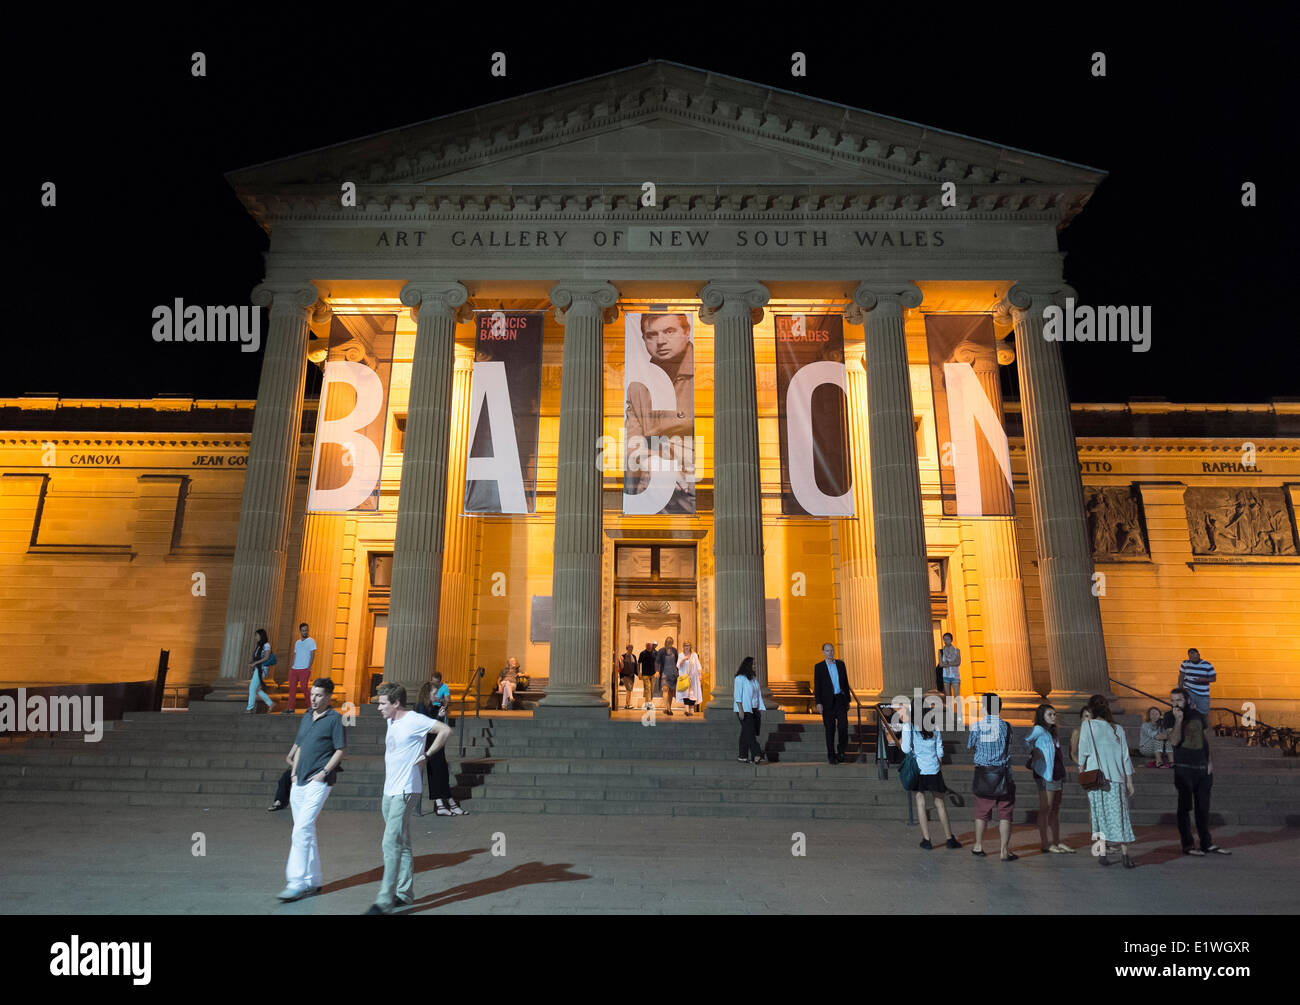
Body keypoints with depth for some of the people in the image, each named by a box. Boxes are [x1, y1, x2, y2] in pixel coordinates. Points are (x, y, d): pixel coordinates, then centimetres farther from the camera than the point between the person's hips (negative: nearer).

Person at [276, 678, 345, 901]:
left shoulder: (335, 719, -7)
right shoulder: (306, 717, 15)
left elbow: (340, 750, -8)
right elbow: (299, 747, 21)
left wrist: (324, 772, -13)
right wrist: (294, 771, 10)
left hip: (318, 783, -8)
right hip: (299, 782, 8)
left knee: (301, 830, -14)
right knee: (306, 832, 12)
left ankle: (297, 882, -9)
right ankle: (312, 881, 22)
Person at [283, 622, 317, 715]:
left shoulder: (311, 641, -1)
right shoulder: (297, 642, 17)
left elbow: (312, 655, -7)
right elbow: (295, 655, 20)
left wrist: (309, 667, -15)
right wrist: (292, 666, 9)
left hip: (304, 669, -6)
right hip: (294, 669, 6)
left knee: (304, 688, -7)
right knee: (292, 688, 3)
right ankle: (291, 709, 7)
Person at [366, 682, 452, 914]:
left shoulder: (414, 720, -15)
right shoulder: (391, 721, 12)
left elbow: (445, 730, -22)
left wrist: (427, 755, -15)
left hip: (405, 791, -9)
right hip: (390, 791, 9)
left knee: (391, 845, -11)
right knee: (402, 845, 15)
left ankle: (384, 901, -7)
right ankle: (405, 893, 25)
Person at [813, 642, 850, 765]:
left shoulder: (840, 664, 9)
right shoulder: (819, 666, 1)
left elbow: (845, 682, 12)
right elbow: (817, 686, -2)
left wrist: (847, 699, 9)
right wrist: (818, 703, -9)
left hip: (840, 699, 2)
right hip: (827, 701, -2)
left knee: (843, 726, -7)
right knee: (830, 729, 3)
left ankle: (841, 750, 16)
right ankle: (831, 755, 14)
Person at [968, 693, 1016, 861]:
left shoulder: (977, 726, -4)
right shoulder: (1005, 725, -5)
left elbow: (969, 746, 9)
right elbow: (1008, 745, 7)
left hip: (982, 773, 2)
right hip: (1002, 773, -1)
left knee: (981, 812, 13)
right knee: (1005, 814, 7)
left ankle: (978, 846, 25)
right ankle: (1005, 851, 8)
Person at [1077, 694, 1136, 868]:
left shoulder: (1088, 725, -1)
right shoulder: (1118, 729, 7)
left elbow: (1083, 751, -4)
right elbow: (1125, 756, 7)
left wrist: (1081, 769, 10)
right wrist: (1129, 781, 14)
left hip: (1095, 776, -2)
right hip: (1117, 778, 2)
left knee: (1100, 814, 6)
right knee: (1119, 815, 6)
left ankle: (1102, 853, 2)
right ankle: (1125, 856, 3)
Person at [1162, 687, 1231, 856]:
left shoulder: (1198, 715, 6)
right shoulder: (1170, 717, -7)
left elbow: (1206, 738, 17)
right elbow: (1174, 741, -18)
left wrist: (1210, 761, 10)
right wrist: (1178, 720, -25)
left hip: (1202, 767, 5)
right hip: (1183, 768, -5)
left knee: (1203, 807, 12)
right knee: (1185, 807, -1)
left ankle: (1207, 844, 22)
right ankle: (1187, 845, 6)